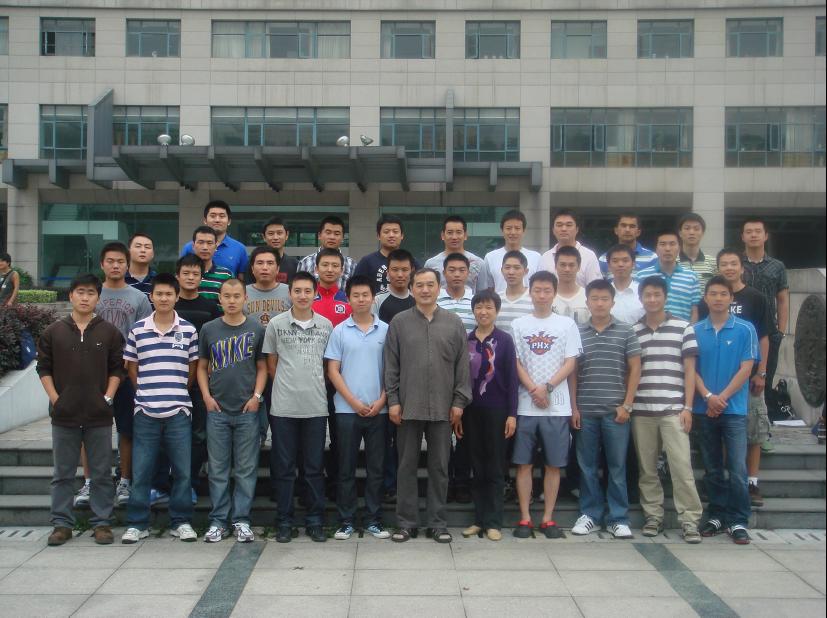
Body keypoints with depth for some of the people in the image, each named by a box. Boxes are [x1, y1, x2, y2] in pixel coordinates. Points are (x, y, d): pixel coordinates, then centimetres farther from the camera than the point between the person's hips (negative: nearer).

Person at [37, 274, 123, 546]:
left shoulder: (109, 332, 3)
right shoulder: (53, 332, 5)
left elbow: (117, 368, 5)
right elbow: (44, 368, 6)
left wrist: (108, 397, -5)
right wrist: (55, 399, -4)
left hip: (99, 415, 0)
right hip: (64, 414, 1)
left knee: (101, 474, 6)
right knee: (62, 474, 9)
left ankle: (102, 523, 15)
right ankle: (62, 524, 19)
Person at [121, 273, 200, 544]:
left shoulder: (188, 330, 2)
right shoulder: (138, 329, 4)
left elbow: (193, 367, 8)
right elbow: (131, 367, 10)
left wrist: (178, 392, 4)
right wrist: (145, 392, 4)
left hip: (179, 410, 0)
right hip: (145, 410, 1)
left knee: (182, 470, 4)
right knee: (140, 471, 5)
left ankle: (181, 522, 17)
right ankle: (137, 524, 17)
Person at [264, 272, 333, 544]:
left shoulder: (326, 325, 4)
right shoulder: (276, 324, 0)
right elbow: (271, 365, 7)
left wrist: (316, 388, 6)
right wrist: (287, 388, 5)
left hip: (316, 406, 1)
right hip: (283, 407, -1)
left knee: (314, 468, 8)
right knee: (284, 468, 6)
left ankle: (315, 521, 18)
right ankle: (284, 522, 16)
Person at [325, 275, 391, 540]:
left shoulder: (386, 330, 4)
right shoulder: (339, 331, 2)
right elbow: (333, 371, 0)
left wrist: (381, 401, -6)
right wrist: (354, 402, -8)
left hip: (378, 410, 1)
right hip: (347, 409, -1)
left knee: (376, 468, 6)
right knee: (346, 468, 5)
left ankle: (373, 520, 16)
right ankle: (346, 521, 13)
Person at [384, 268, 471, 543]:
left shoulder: (454, 323, 5)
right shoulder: (399, 322, 3)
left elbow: (462, 366, 5)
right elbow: (391, 366, 2)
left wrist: (459, 402, 0)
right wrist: (393, 401, -3)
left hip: (442, 408, 1)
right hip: (408, 407, 0)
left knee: (439, 467, 8)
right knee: (407, 466, 7)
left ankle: (437, 522, 18)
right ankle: (406, 522, 17)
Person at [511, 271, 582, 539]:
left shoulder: (567, 324, 5)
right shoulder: (518, 325, 7)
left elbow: (570, 363, 0)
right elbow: (516, 363, 2)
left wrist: (547, 387, -13)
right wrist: (534, 390, -11)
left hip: (557, 407, 0)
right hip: (525, 406, 0)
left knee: (554, 465, 4)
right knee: (523, 463, 3)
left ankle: (548, 518, 15)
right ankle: (525, 518, 12)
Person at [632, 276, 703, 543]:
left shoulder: (683, 328, 4)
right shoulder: (632, 332, 10)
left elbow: (689, 370, 3)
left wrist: (687, 407, -4)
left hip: (673, 410, -2)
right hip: (641, 411, 3)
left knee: (681, 466, -5)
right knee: (647, 468, 7)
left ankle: (690, 520, 2)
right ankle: (653, 516, 18)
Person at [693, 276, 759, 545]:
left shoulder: (745, 330, -1)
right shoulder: (695, 331, 5)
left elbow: (746, 369, -5)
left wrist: (721, 398, -11)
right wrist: (708, 397, -12)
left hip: (734, 409, -2)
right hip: (705, 409, 2)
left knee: (737, 469, -5)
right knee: (712, 468, 11)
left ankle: (738, 521, 4)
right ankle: (716, 515, 21)